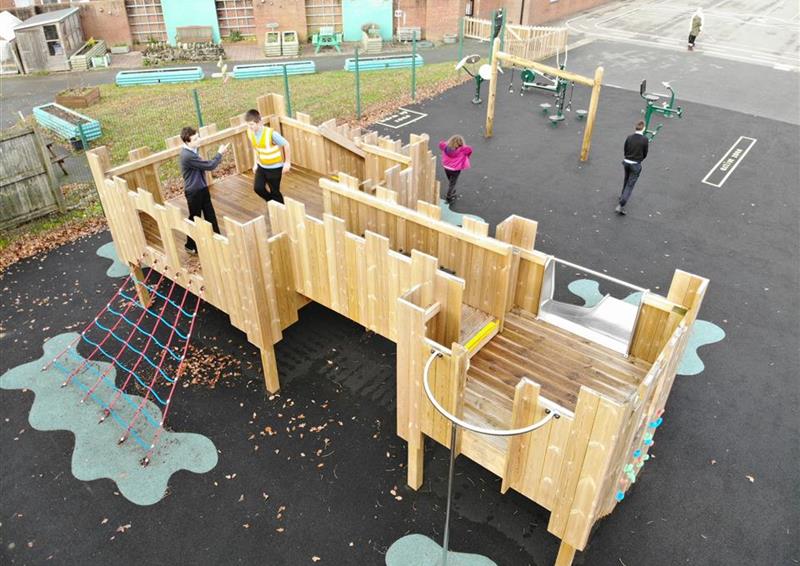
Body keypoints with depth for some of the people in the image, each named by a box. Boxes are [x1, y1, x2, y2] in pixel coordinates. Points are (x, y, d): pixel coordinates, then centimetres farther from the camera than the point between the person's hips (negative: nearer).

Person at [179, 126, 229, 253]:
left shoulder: (191, 150, 1)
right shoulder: (187, 155, -30)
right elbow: (210, 166, -25)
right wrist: (220, 153, -13)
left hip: (202, 188, 8)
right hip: (193, 191, -8)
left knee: (210, 215, 16)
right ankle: (191, 246, 25)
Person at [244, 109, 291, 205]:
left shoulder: (271, 133, -27)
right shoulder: (250, 132, -7)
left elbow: (286, 145, -17)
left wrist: (287, 162, -12)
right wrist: (255, 163, 10)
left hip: (275, 167, -6)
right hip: (262, 166, 6)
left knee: (274, 191, 3)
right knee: (258, 188, -4)